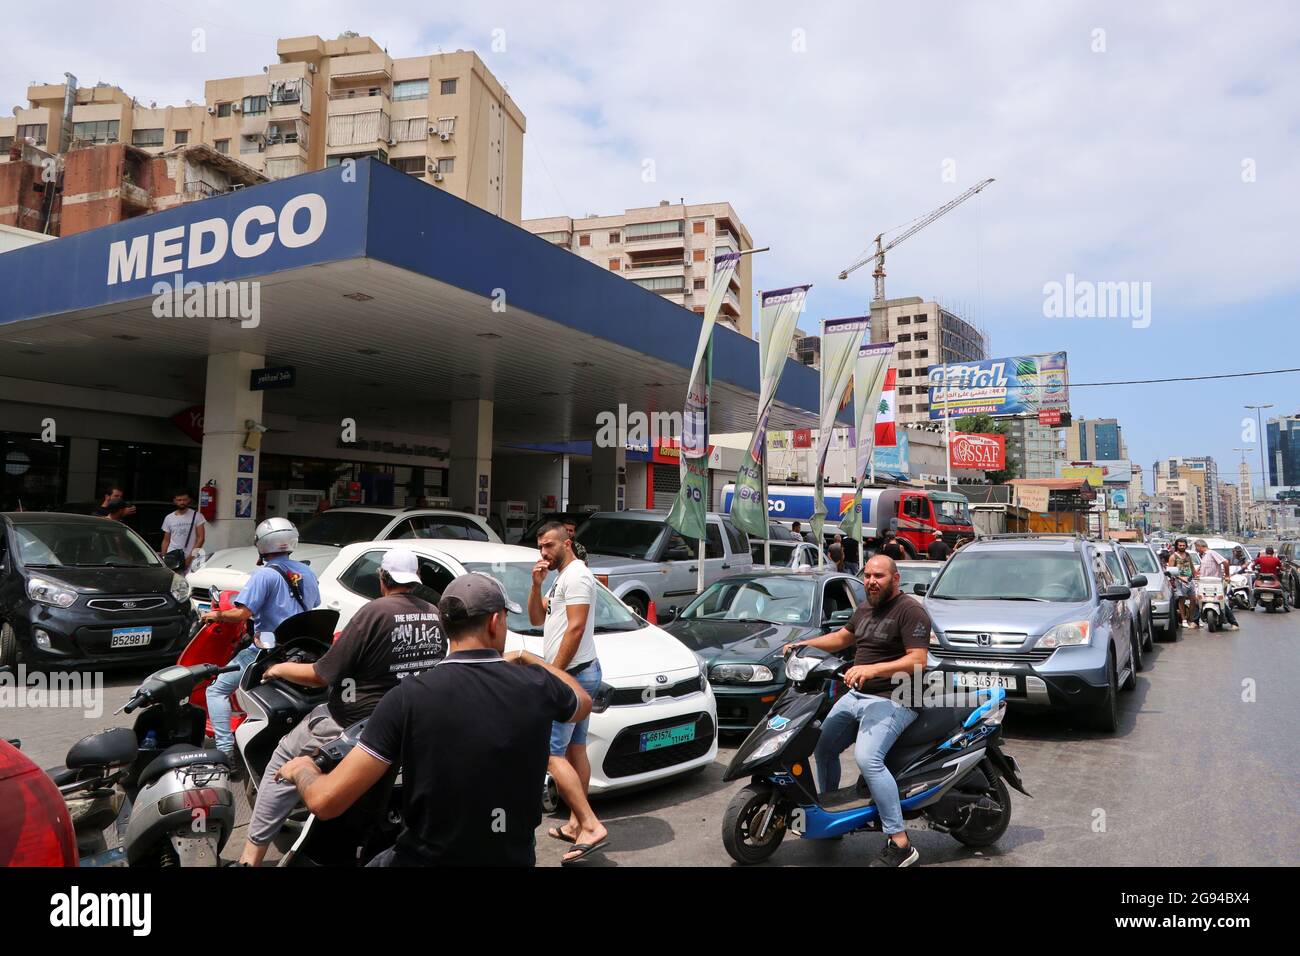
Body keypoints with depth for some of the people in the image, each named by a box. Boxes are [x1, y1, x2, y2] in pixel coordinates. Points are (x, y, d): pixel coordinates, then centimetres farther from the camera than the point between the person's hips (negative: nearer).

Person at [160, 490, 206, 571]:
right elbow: (166, 540, 16)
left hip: (189, 558, -2)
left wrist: (190, 556, -11)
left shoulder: (196, 516, 2)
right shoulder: (169, 518, 12)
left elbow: (200, 538, -2)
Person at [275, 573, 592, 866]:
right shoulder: (537, 687, -13)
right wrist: (527, 657, 25)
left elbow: (326, 801, -18)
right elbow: (583, 704, 12)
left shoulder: (408, 698, -19)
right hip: (515, 858, 2)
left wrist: (300, 769, 5)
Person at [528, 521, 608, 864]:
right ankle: (577, 823, 19)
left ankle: (592, 826, -16)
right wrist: (536, 584, 4)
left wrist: (553, 673, -20)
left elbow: (575, 628, -21)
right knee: (574, 750, 12)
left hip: (572, 674, -11)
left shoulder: (576, 575, -14)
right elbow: (536, 619, 19)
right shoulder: (561, 579, 19)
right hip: (577, 675, 11)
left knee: (550, 753, -12)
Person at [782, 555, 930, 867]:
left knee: (867, 758, -29)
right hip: (856, 695, 10)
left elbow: (918, 660, -21)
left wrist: (873, 669, -31)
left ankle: (900, 844, -22)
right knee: (822, 747, 12)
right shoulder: (865, 609, 15)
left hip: (892, 700, -9)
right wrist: (804, 644, 16)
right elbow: (842, 637, 29)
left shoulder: (910, 610, -12)